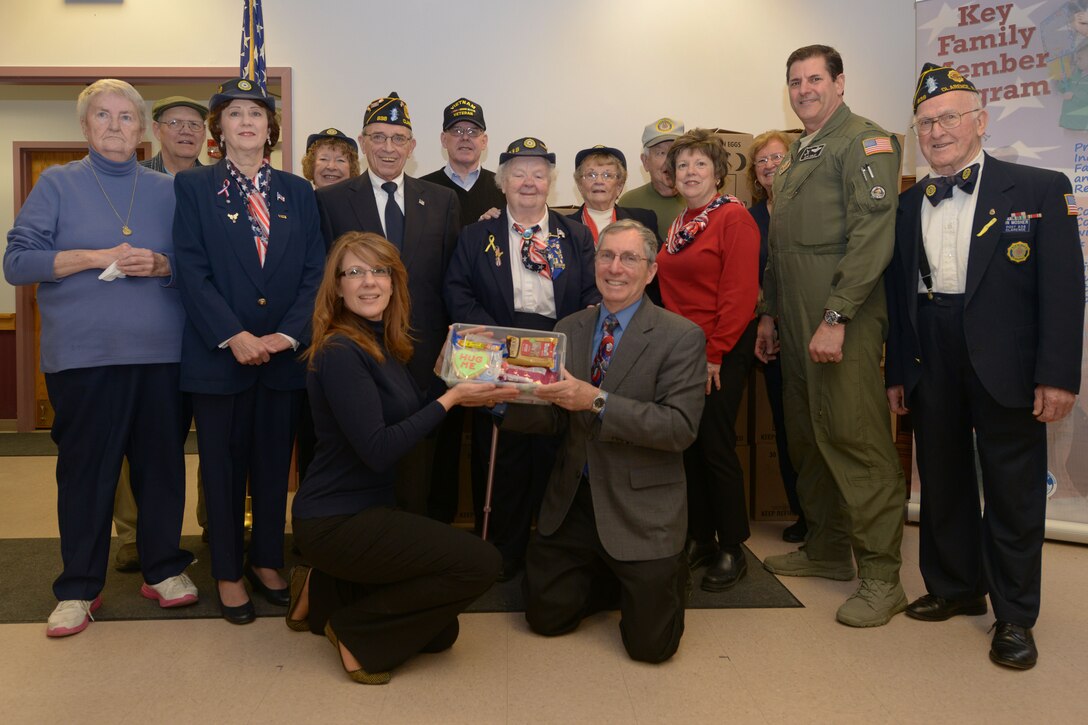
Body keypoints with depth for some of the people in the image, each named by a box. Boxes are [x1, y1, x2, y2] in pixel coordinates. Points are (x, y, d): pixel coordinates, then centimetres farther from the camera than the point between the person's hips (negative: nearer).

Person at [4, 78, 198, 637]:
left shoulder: (165, 190, 13)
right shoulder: (57, 184, 8)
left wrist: (159, 265, -9)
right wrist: (97, 257, -11)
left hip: (161, 353, 2)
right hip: (83, 354, -2)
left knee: (162, 461, 5)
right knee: (85, 468, 2)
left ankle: (163, 569, 21)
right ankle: (79, 588, 16)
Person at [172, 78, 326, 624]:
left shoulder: (298, 192, 10)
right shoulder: (194, 186, 3)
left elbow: (314, 272, 3)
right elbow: (191, 271, -6)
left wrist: (289, 334, -11)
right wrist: (234, 336, -16)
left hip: (285, 351, 2)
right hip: (219, 352, -2)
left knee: (274, 462, 11)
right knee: (223, 464, 7)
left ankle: (267, 562, 27)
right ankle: (227, 573, 21)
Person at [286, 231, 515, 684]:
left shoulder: (383, 344, 8)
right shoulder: (339, 351, -19)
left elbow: (408, 417, 12)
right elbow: (377, 451, -25)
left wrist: (468, 392, -1)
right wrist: (450, 399, -20)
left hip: (367, 511, 9)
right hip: (335, 522, -9)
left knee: (438, 633, 11)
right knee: (480, 563, -16)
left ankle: (322, 593, 21)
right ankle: (355, 631, -1)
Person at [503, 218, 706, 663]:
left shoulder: (681, 337, -11)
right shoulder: (569, 329, 5)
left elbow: (681, 427, -21)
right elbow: (552, 418, 4)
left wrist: (597, 401, -30)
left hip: (640, 507, -4)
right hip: (572, 502, 5)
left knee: (649, 644, 0)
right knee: (546, 616, 9)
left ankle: (666, 575, 31)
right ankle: (611, 575, 35)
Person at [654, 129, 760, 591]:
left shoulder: (734, 218, -9)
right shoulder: (679, 226, 13)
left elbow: (740, 293, -16)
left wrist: (714, 353, -16)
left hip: (722, 352, -7)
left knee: (717, 446, -2)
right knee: (690, 446, 10)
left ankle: (732, 550, 13)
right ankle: (700, 539, 23)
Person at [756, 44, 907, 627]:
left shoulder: (864, 141, -5)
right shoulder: (796, 156, 23)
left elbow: (872, 235, -16)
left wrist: (835, 318, -21)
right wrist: (770, 313, 20)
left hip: (842, 322, -9)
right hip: (797, 323, 9)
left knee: (856, 438, -8)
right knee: (808, 438, 12)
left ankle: (882, 577, 1)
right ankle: (827, 549, 26)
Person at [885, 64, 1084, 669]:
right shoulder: (908, 205, 11)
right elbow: (900, 293, 9)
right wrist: (897, 371, 7)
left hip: (1005, 365, -4)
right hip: (931, 364, 4)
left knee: (1013, 493, 5)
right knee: (942, 482, 14)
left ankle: (1015, 616, 20)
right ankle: (954, 587, 32)